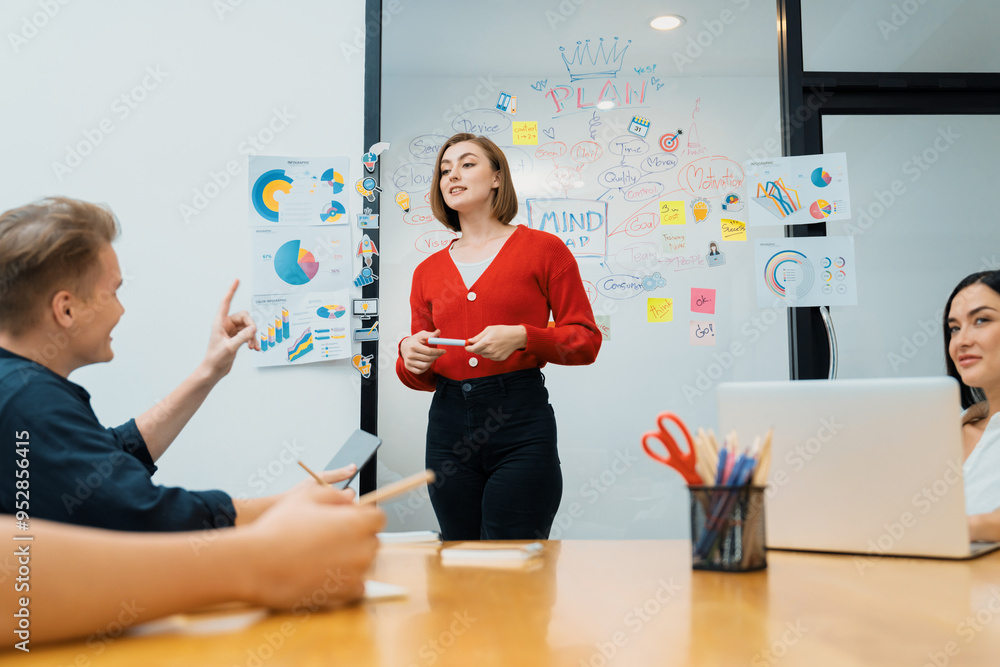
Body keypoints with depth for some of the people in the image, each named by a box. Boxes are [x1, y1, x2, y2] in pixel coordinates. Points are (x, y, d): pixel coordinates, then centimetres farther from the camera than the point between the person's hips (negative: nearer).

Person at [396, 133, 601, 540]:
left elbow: (586, 340, 0)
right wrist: (409, 357, -6)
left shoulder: (543, 249, 3)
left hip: (521, 420, -4)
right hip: (448, 425, 4)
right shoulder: (428, 271, 13)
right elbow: (422, 379, 16)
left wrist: (522, 337, -15)